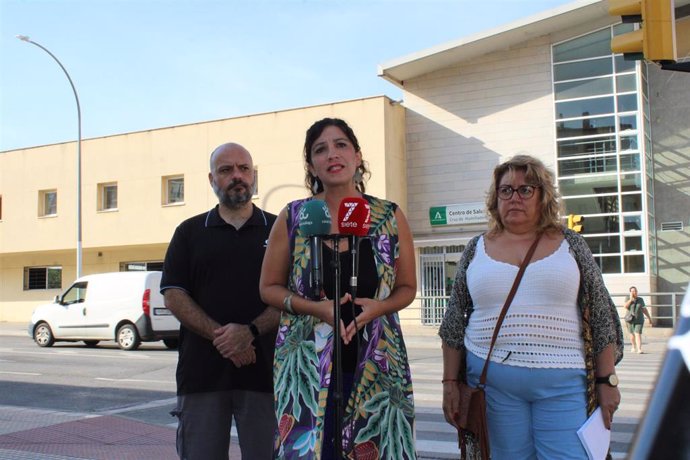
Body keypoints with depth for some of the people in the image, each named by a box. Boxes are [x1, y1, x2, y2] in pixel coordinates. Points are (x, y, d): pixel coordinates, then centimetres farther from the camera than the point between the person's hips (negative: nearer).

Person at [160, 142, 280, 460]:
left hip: (264, 370, -1)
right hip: (201, 371, 1)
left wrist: (251, 332, -16)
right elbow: (173, 295, 3)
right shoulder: (190, 232, 12)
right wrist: (220, 336, -12)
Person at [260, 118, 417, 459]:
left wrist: (377, 307, -11)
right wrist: (315, 308, -11)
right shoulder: (293, 217, 2)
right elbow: (269, 287, 6)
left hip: (376, 363, 1)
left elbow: (407, 287, 11)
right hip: (307, 362, -1)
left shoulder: (390, 217, 4)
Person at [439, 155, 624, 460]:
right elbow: (455, 321, 10)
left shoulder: (570, 245, 5)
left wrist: (607, 380, 1)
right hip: (493, 382, 1)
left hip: (562, 382, -1)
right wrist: (450, 382, 6)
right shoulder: (477, 249, 8)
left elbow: (601, 318, 5)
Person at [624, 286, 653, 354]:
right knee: (632, 334, 13)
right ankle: (634, 347, 35)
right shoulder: (628, 299, -1)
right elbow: (626, 306, -19)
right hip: (630, 320, 1)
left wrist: (650, 319, 7)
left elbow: (644, 310, 7)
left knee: (638, 334, -13)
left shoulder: (640, 300, 2)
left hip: (639, 320, -1)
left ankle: (639, 349, -19)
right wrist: (631, 299, -18)